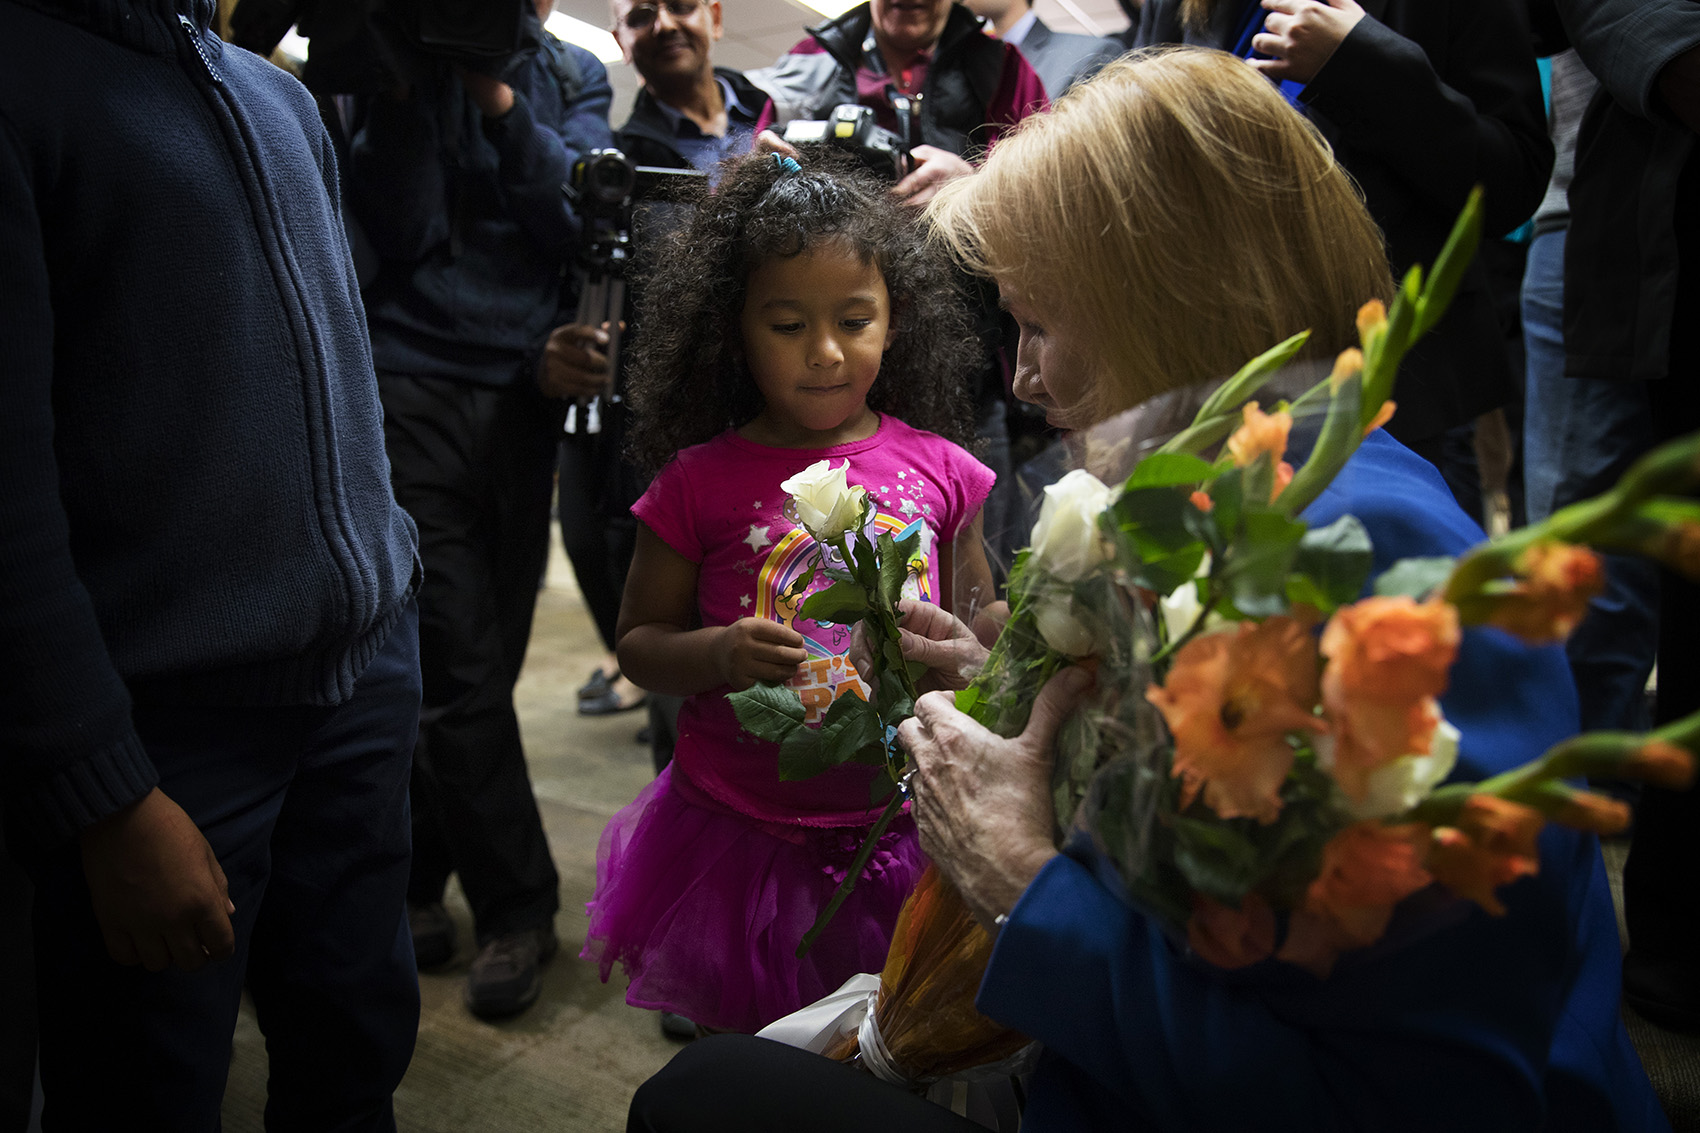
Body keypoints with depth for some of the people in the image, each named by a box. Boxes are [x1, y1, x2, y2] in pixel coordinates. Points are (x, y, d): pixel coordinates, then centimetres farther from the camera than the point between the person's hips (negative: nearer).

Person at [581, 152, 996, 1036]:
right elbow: (638, 640, 1)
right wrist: (717, 653, -18)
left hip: (901, 827, 1)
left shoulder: (939, 470, -2)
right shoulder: (700, 484, -6)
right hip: (742, 830, -1)